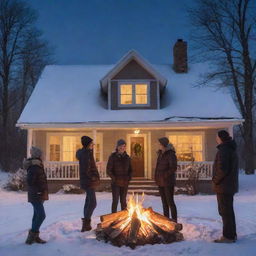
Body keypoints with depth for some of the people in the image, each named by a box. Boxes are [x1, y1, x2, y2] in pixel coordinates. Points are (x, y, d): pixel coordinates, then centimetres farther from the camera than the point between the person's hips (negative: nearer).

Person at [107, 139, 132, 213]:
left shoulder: (127, 157, 6)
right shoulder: (113, 156, -6)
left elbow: (130, 170, 15)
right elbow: (108, 170, -6)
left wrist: (129, 178, 0)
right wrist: (114, 178, -12)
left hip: (125, 183, 4)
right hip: (115, 183, -4)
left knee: (123, 200, 11)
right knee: (115, 200, -4)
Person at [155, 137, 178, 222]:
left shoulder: (171, 154, -14)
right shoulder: (160, 153, 11)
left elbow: (173, 168, -20)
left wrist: (164, 176, -19)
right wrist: (156, 177, 9)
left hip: (168, 182, -8)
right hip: (160, 182, 8)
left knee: (170, 201, -2)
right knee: (164, 202, 14)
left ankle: (174, 221, 8)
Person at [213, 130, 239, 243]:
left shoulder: (223, 150, -18)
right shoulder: (232, 149, 14)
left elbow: (222, 169, -27)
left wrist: (215, 180, -12)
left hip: (223, 186, -10)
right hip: (230, 186, 10)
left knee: (225, 211, -2)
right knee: (228, 210, 18)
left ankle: (228, 236, 4)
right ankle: (231, 235, 27)